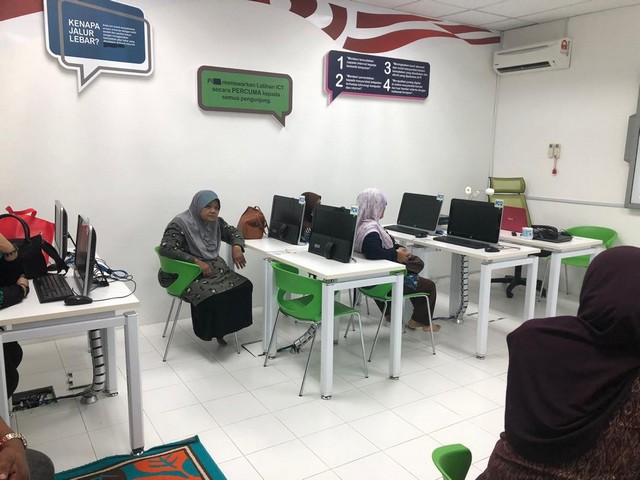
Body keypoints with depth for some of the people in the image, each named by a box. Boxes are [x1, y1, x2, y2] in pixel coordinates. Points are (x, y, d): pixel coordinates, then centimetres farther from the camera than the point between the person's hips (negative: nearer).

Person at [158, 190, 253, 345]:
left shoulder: (216, 222, 4)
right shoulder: (180, 224, -16)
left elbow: (233, 232, 18)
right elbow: (165, 249, -26)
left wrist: (237, 247, -5)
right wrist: (197, 261, -30)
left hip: (213, 269, 7)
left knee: (244, 286, -13)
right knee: (212, 295, -32)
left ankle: (228, 326, -1)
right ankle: (214, 331, -6)